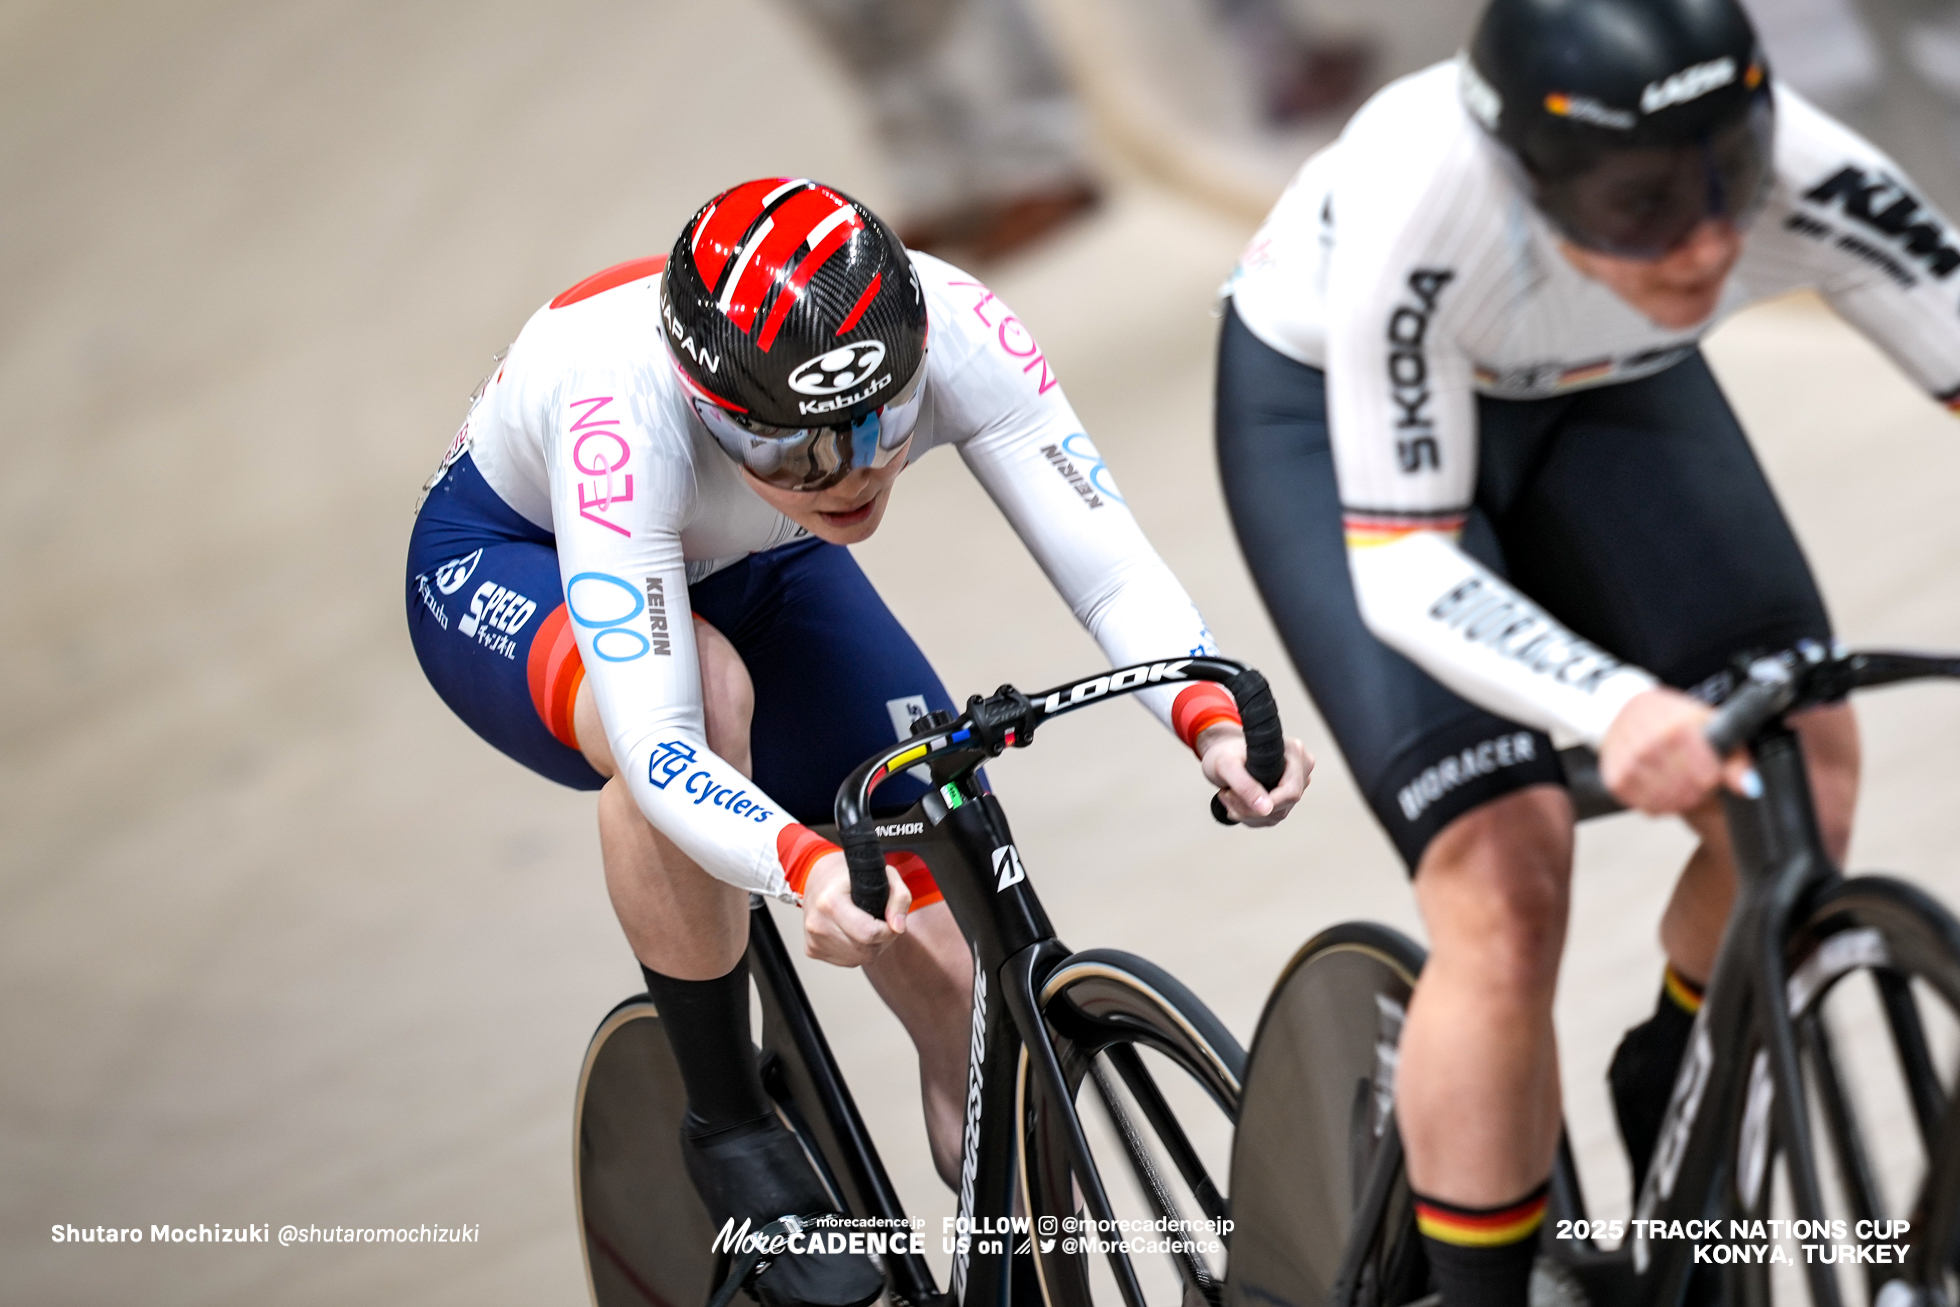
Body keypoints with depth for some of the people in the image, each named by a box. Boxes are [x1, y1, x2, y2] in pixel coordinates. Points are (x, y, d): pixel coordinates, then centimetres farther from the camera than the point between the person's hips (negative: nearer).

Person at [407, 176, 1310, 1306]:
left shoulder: (948, 327, -33)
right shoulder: (625, 416, -43)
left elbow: (1114, 571, -33)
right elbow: (660, 751, -47)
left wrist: (1214, 720, -52)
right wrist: (806, 865, -64)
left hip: (752, 570, 4)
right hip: (506, 562, -4)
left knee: (964, 971, -13)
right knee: (706, 689, -39)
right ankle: (730, 1127, -18)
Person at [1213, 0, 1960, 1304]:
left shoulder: (1798, 175, -34)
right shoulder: (1419, 210, -40)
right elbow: (1403, 569, -36)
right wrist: (1616, 708, -54)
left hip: (1604, 396, 4)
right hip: (1333, 408, -3)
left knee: (1804, 765, -17)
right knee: (1504, 891, -19)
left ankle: (1678, 1097, 10)